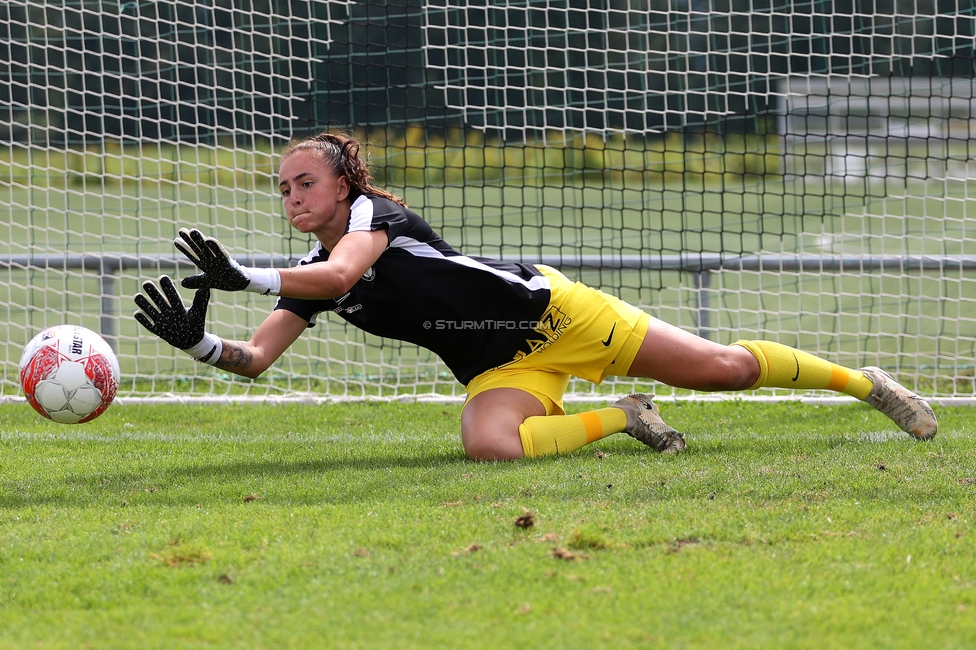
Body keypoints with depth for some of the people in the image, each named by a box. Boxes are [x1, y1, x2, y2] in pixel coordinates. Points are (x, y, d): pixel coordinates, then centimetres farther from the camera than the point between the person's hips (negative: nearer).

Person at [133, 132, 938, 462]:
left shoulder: (374, 212, -16)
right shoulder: (309, 279, 5)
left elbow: (340, 273, -37)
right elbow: (255, 357, -2)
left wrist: (245, 276, -44)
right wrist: (197, 339, -21)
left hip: (547, 311, -6)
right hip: (500, 368, 6)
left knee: (721, 368, -4)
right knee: (488, 444, -28)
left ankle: (862, 379, 18)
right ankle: (621, 418, -2)